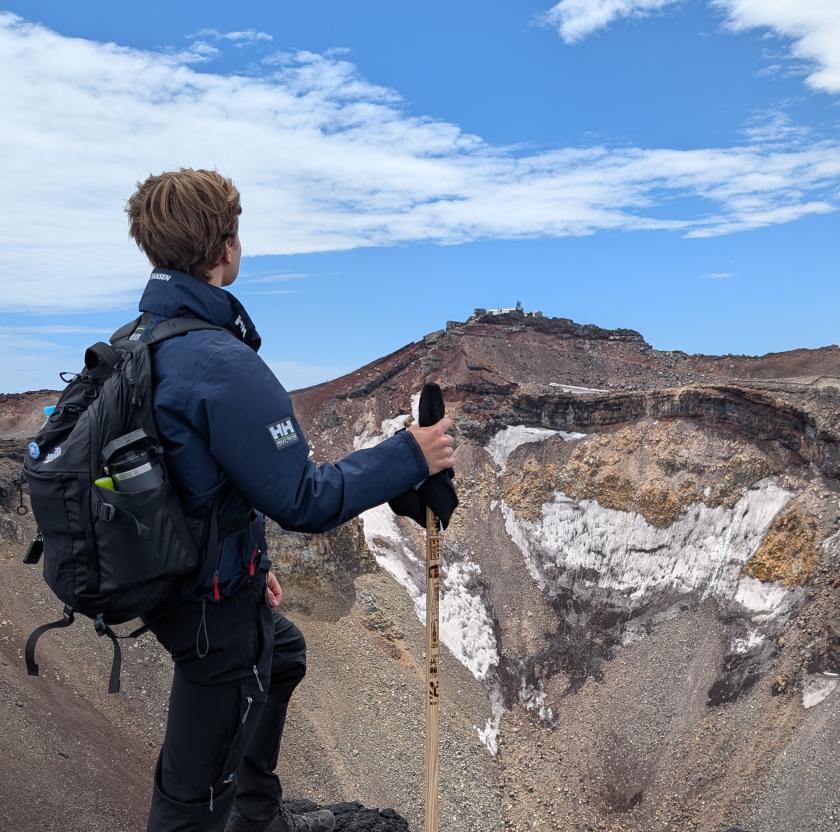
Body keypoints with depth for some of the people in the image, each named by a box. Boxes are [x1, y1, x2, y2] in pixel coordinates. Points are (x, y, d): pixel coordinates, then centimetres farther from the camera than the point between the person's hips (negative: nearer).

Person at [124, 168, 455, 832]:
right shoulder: (220, 362, -29)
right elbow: (303, 500, -27)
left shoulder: (140, 339, 1)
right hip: (214, 603, -10)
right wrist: (410, 456, -16)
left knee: (283, 652, 33)